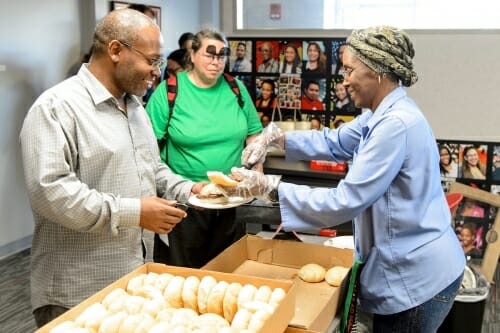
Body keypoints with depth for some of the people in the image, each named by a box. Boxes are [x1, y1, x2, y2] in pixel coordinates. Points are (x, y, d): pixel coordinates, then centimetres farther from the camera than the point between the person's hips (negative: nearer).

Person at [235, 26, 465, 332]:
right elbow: (335, 143, 18)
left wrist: (270, 187, -23)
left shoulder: (397, 124, -26)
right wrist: (277, 137, 4)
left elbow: (344, 203, -28)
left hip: (417, 278, -9)